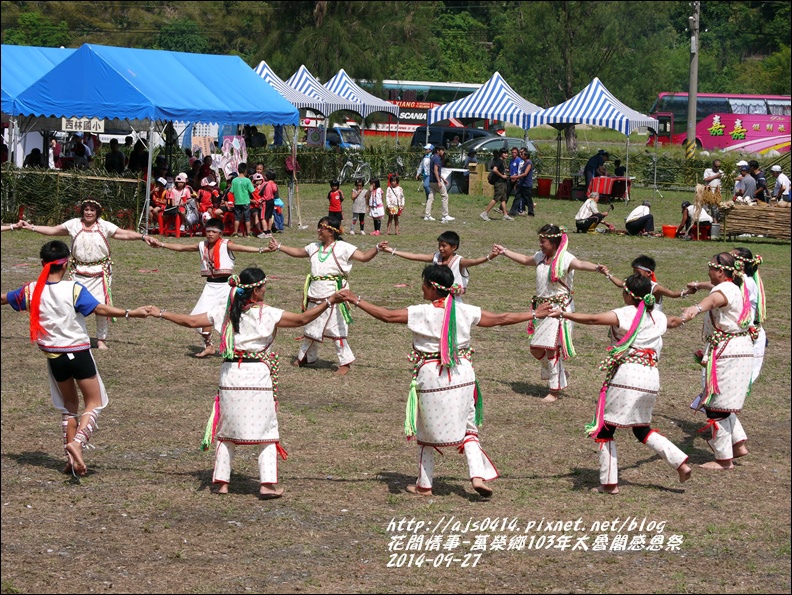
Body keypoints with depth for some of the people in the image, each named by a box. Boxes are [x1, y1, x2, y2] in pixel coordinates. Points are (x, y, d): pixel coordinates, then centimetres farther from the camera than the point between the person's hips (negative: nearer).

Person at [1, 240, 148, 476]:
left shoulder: (31, 291, -2)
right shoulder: (74, 289, -15)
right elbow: (100, 309, -25)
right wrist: (130, 313, -26)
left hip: (54, 357, 4)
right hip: (79, 353, -4)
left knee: (69, 405, 21)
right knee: (94, 403, 9)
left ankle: (71, 457, 17)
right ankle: (77, 442, -16)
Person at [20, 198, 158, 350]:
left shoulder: (104, 226, -2)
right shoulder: (74, 225, 2)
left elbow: (125, 234, -8)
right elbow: (52, 230, 8)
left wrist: (143, 237, -21)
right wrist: (31, 227, 4)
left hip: (100, 272, -1)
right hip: (79, 271, 1)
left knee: (101, 306, -4)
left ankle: (101, 339, 9)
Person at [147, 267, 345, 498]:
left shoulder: (224, 312, 4)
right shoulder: (267, 314, -8)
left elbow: (191, 321, 9)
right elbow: (302, 319, -12)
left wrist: (161, 313, 22)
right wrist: (329, 302, -7)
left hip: (230, 376, 4)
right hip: (258, 376, -4)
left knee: (226, 430, 15)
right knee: (267, 432, 5)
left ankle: (221, 481, 16)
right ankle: (267, 483, -2)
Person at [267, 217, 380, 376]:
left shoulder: (343, 248, -8)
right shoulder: (314, 247, 11)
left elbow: (364, 257, -12)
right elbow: (298, 252, 28)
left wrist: (377, 249, -28)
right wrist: (279, 247, 29)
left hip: (333, 293, -7)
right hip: (315, 294, 7)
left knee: (336, 328, -6)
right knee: (311, 327, 18)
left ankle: (345, 363, 3)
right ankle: (306, 357, 36)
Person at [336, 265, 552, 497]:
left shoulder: (421, 313, -11)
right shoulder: (465, 312, -2)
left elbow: (387, 315, -12)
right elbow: (502, 319, 3)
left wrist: (356, 300, -4)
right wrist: (536, 314, 13)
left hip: (431, 378, -3)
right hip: (463, 375, 3)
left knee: (427, 432, 12)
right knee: (467, 427, 14)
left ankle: (424, 485, 19)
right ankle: (478, 475, -1)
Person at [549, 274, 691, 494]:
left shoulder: (625, 314, -5)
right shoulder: (658, 317, 15)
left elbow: (592, 319, -17)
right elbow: (674, 322, 39)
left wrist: (562, 314, -12)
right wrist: (683, 318, 62)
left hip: (627, 375, -7)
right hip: (651, 378, 7)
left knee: (604, 428, 5)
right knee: (642, 429, 24)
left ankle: (609, 482, 4)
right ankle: (681, 462, 12)